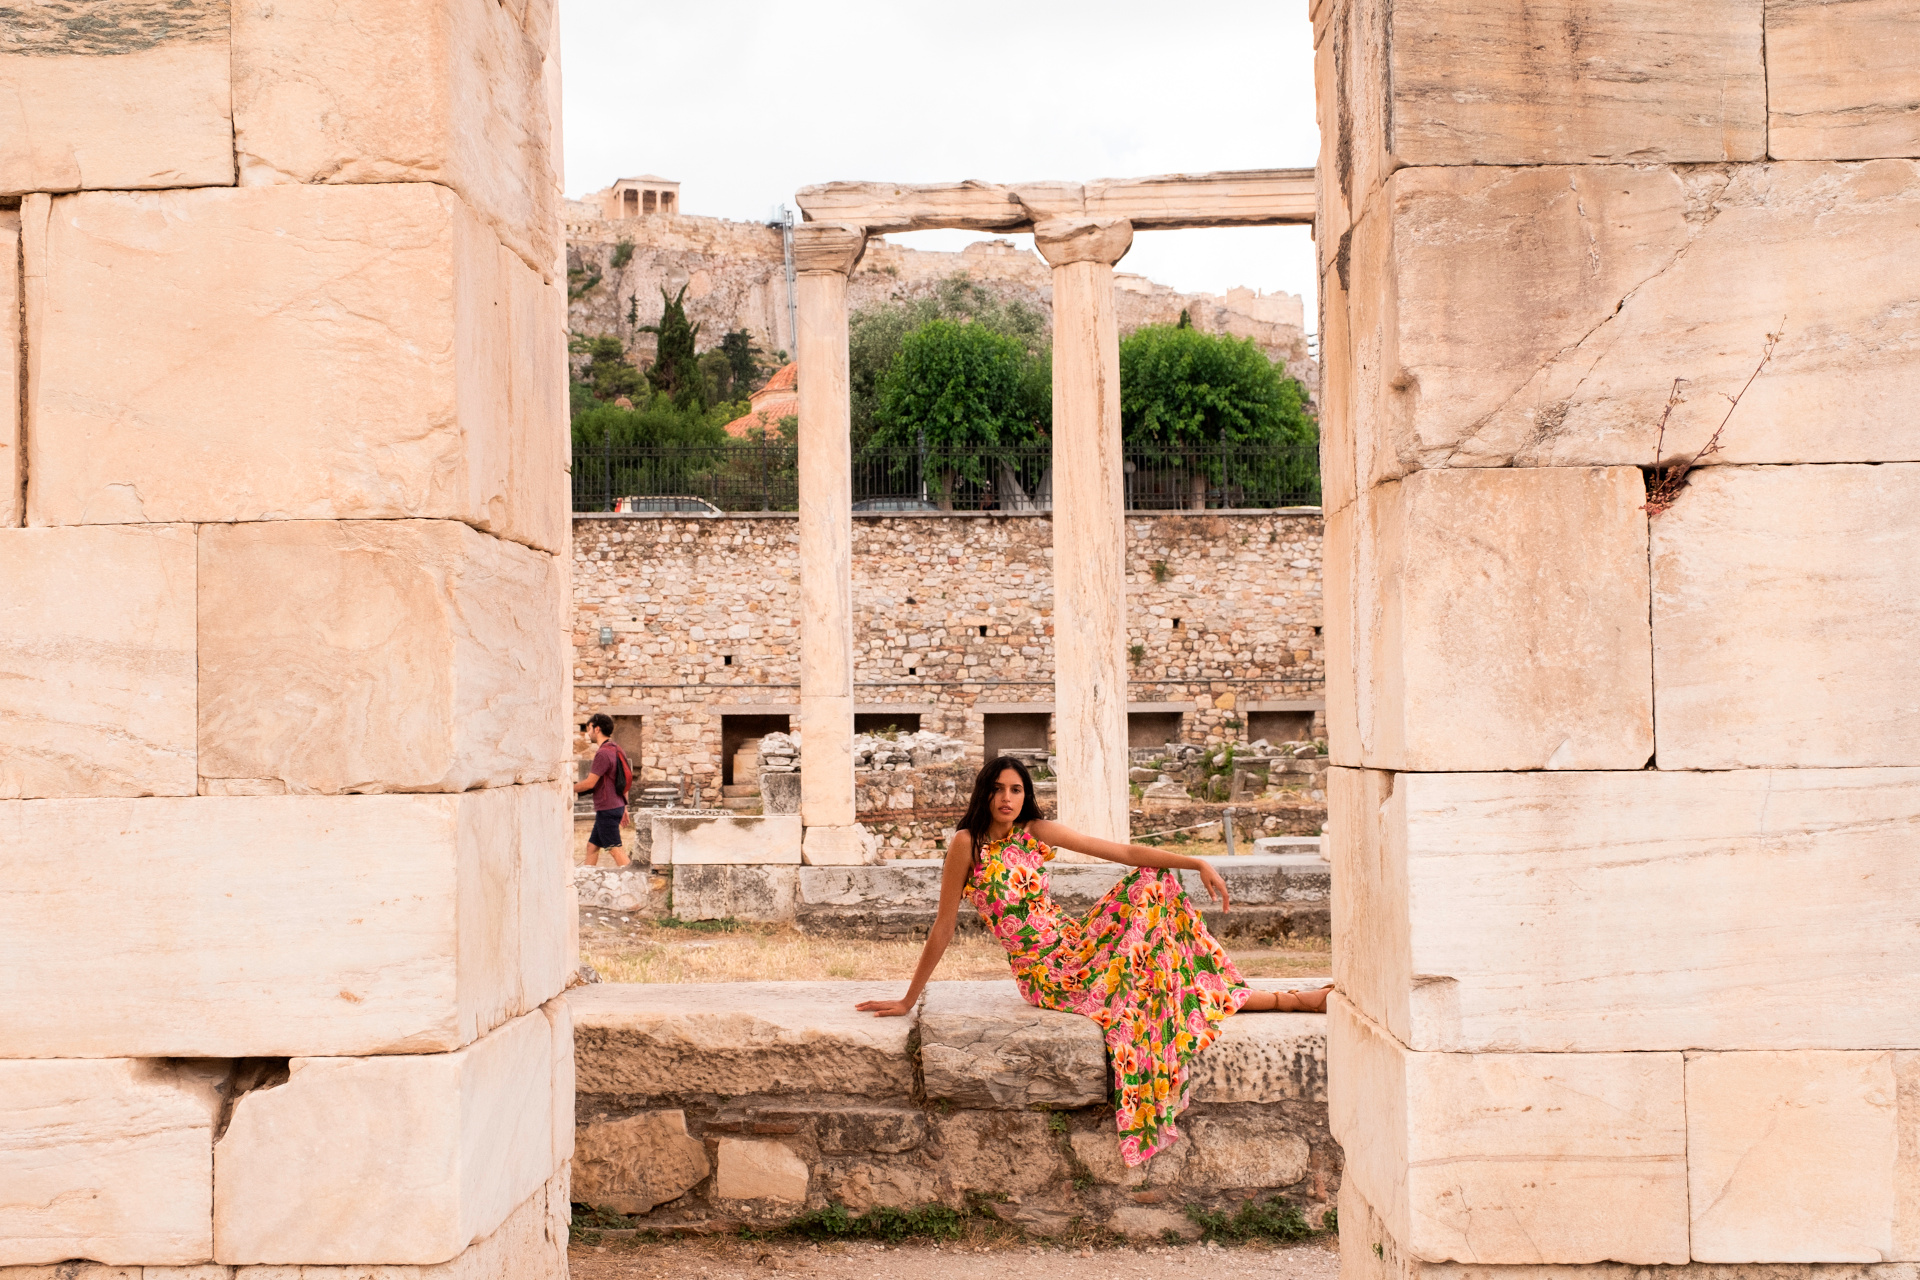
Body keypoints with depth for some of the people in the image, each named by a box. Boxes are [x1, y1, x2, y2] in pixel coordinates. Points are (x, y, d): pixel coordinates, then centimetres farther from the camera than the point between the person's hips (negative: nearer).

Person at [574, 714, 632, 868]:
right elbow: (623, 782, 18)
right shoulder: (616, 749, 13)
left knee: (615, 849, -6)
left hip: (607, 809, -10)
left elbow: (590, 783, -20)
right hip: (617, 805, 10)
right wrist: (624, 806, 23)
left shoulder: (603, 754, -18)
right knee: (592, 846, 14)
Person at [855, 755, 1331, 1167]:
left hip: (1076, 944, 5)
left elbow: (1123, 852, -2)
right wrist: (908, 1000, -5)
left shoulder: (1036, 832, 2)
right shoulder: (968, 844, -12)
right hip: (1046, 976, -5)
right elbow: (944, 927, -7)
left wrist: (1198, 863, -11)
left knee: (1152, 884, -9)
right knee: (1146, 987, -16)